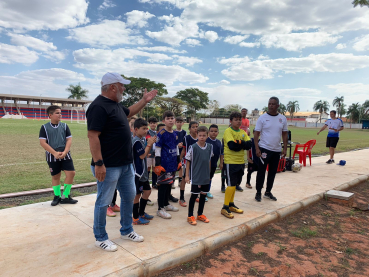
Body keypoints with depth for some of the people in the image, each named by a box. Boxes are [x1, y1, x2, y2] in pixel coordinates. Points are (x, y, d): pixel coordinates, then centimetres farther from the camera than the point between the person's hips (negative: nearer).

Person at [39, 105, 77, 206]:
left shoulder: (64, 126, 6)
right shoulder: (45, 127, -1)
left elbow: (69, 140, 3)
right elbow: (42, 142, -6)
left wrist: (65, 152, -12)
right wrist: (55, 153, -15)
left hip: (65, 155, 2)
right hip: (52, 156, -2)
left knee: (71, 173, -6)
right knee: (55, 176, 7)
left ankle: (65, 196, 9)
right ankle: (57, 196, 25)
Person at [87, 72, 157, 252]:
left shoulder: (115, 104, 12)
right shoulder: (99, 107, -19)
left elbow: (129, 112, 33)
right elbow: (93, 136, -24)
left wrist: (144, 100, 27)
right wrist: (98, 163, -26)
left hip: (126, 164, 10)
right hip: (108, 167, -10)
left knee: (129, 196, 18)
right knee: (103, 202, 6)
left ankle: (126, 231, 36)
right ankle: (101, 238, 25)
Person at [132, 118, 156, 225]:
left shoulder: (143, 139, 9)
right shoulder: (136, 141, -18)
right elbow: (142, 155, -18)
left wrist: (150, 144, 1)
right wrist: (149, 144, -12)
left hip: (143, 171, 9)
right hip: (137, 172, -9)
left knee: (147, 191, 17)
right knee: (137, 194, 1)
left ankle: (141, 213, 32)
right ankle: (136, 218, 14)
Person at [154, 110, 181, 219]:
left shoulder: (175, 134, 11)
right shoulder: (161, 134, -10)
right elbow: (157, 149, -12)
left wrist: (179, 161, 20)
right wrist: (158, 165, -15)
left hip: (173, 164, 7)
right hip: (164, 164, -7)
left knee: (169, 183, 16)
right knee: (163, 185, -1)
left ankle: (166, 204, 32)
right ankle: (160, 209, 9)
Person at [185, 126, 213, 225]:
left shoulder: (210, 147, 0)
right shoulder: (193, 147, -13)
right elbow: (188, 161, -7)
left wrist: (209, 173, 15)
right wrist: (187, 175, -7)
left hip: (206, 177, 5)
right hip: (195, 177, -5)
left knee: (203, 195, 14)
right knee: (194, 196, 3)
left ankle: (200, 214, 30)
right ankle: (190, 216, 17)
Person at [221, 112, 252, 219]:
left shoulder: (243, 132, 11)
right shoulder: (228, 131, -9)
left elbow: (249, 145, -1)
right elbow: (232, 145, -22)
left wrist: (239, 142, -15)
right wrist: (243, 144, -9)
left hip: (241, 162, 7)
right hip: (231, 162, -7)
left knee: (235, 184, 15)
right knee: (231, 185, -5)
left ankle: (231, 205, 28)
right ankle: (225, 208, 5)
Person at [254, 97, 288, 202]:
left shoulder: (283, 118, 5)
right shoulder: (262, 118, -6)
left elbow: (285, 134, 10)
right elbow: (256, 134, -7)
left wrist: (285, 148, 4)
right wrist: (257, 148, -15)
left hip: (277, 150, 4)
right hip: (264, 149, -4)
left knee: (273, 172, 13)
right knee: (261, 171, 2)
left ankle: (268, 192, 28)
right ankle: (258, 192, 15)